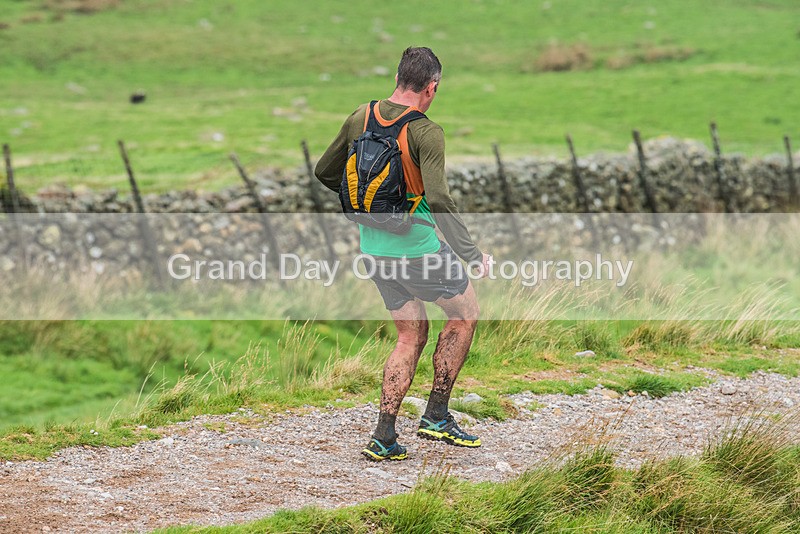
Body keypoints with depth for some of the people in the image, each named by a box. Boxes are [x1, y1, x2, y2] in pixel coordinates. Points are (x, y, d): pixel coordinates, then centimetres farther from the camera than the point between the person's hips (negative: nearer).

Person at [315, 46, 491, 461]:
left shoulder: (360, 119, 3)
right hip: (417, 246, -6)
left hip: (374, 246, 6)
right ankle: (436, 417, 13)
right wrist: (471, 255, -21)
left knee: (412, 336, 16)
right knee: (464, 315, 15)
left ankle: (383, 437, 9)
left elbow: (324, 173, 12)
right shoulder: (426, 132, -17)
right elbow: (439, 201, -25)